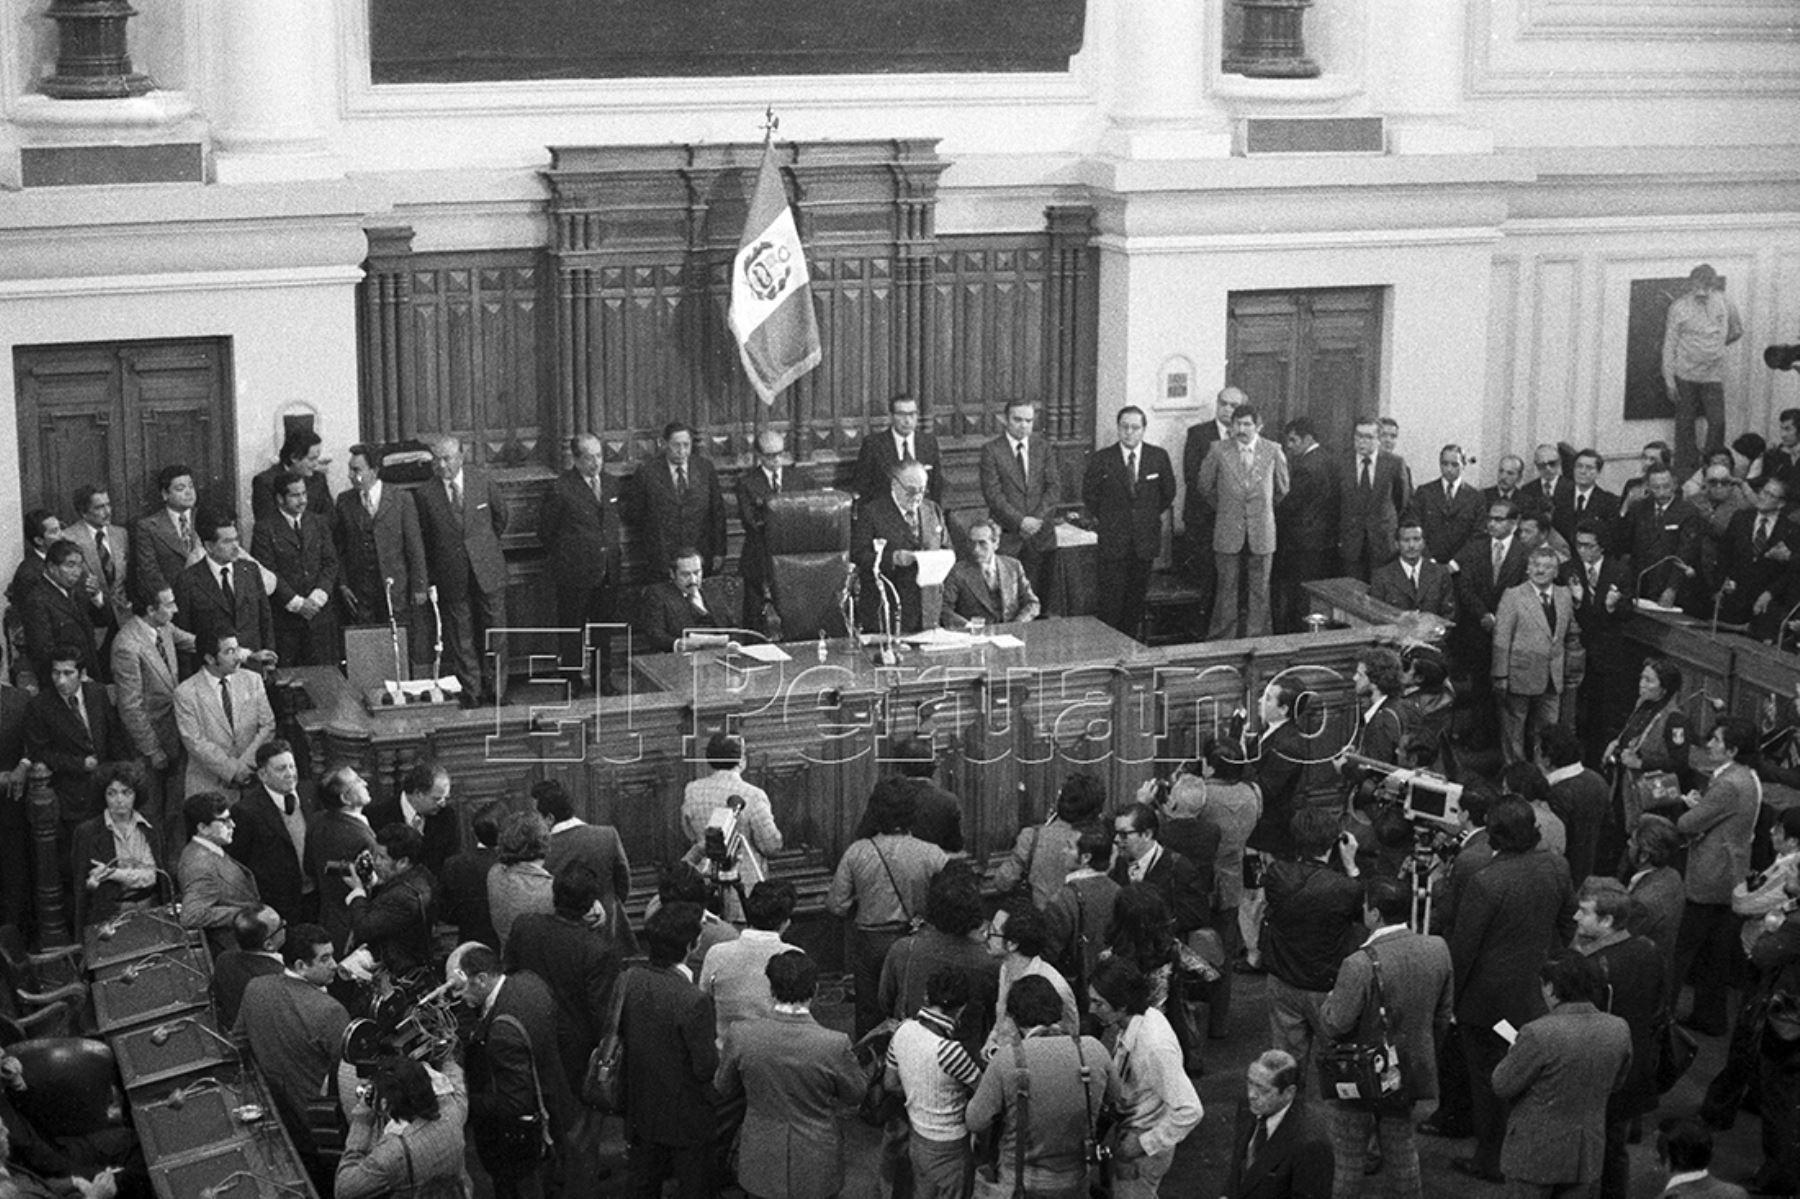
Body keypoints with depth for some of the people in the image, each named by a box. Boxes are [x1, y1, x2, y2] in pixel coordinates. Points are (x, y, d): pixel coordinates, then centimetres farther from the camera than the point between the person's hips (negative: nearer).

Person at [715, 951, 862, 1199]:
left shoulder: (740, 1037, -19)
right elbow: (854, 1095, -6)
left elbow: (723, 1091, -1)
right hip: (815, 1167, -1)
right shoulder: (835, 1044, -24)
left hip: (760, 1167, 1)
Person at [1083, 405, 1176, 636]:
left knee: (1137, 595, 7)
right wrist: (1106, 519, 6)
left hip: (1145, 537, 2)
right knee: (1112, 597, -3)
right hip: (1113, 539, -2)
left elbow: (1168, 493, 13)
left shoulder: (1159, 457, 0)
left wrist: (1150, 517, 12)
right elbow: (1089, 495, 7)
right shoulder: (1101, 459, -5)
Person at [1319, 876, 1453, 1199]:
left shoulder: (1361, 964, -29)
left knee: (1345, 1161, 12)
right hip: (1411, 1073, 6)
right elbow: (1442, 1017, 3)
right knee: (1401, 1148, 24)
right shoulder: (1437, 950, -9)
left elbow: (1334, 1024, -23)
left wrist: (1328, 1002, -1)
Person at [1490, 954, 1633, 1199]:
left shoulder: (1539, 1034, -25)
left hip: (1536, 1153, -4)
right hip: (1587, 1156, 4)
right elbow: (1615, 1085, 7)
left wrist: (1514, 1053, 5)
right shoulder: (1619, 1030, -8)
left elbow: (1503, 1086, -13)